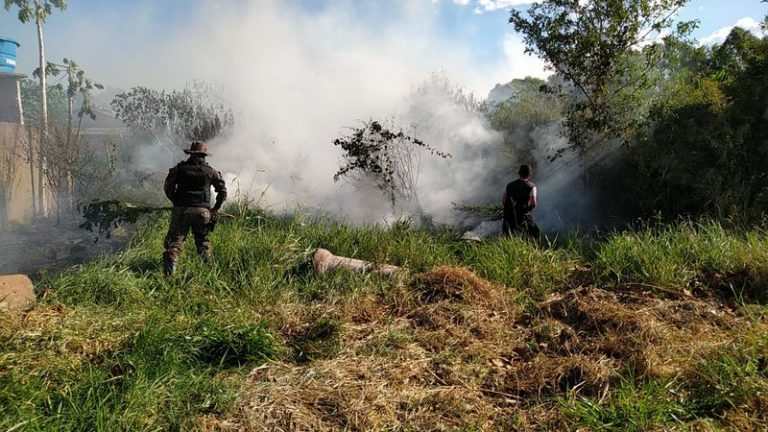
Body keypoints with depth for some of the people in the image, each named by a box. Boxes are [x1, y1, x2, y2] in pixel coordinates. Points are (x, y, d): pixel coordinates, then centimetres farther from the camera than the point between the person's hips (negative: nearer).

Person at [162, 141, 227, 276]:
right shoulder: (210, 171, 6)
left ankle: (171, 260, -18)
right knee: (203, 240, 16)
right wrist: (216, 208, 21)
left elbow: (168, 187, 4)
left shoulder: (180, 168, 5)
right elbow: (222, 191, 10)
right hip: (202, 210, 1)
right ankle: (207, 265, 13)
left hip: (181, 209, -1)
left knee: (175, 239, 2)